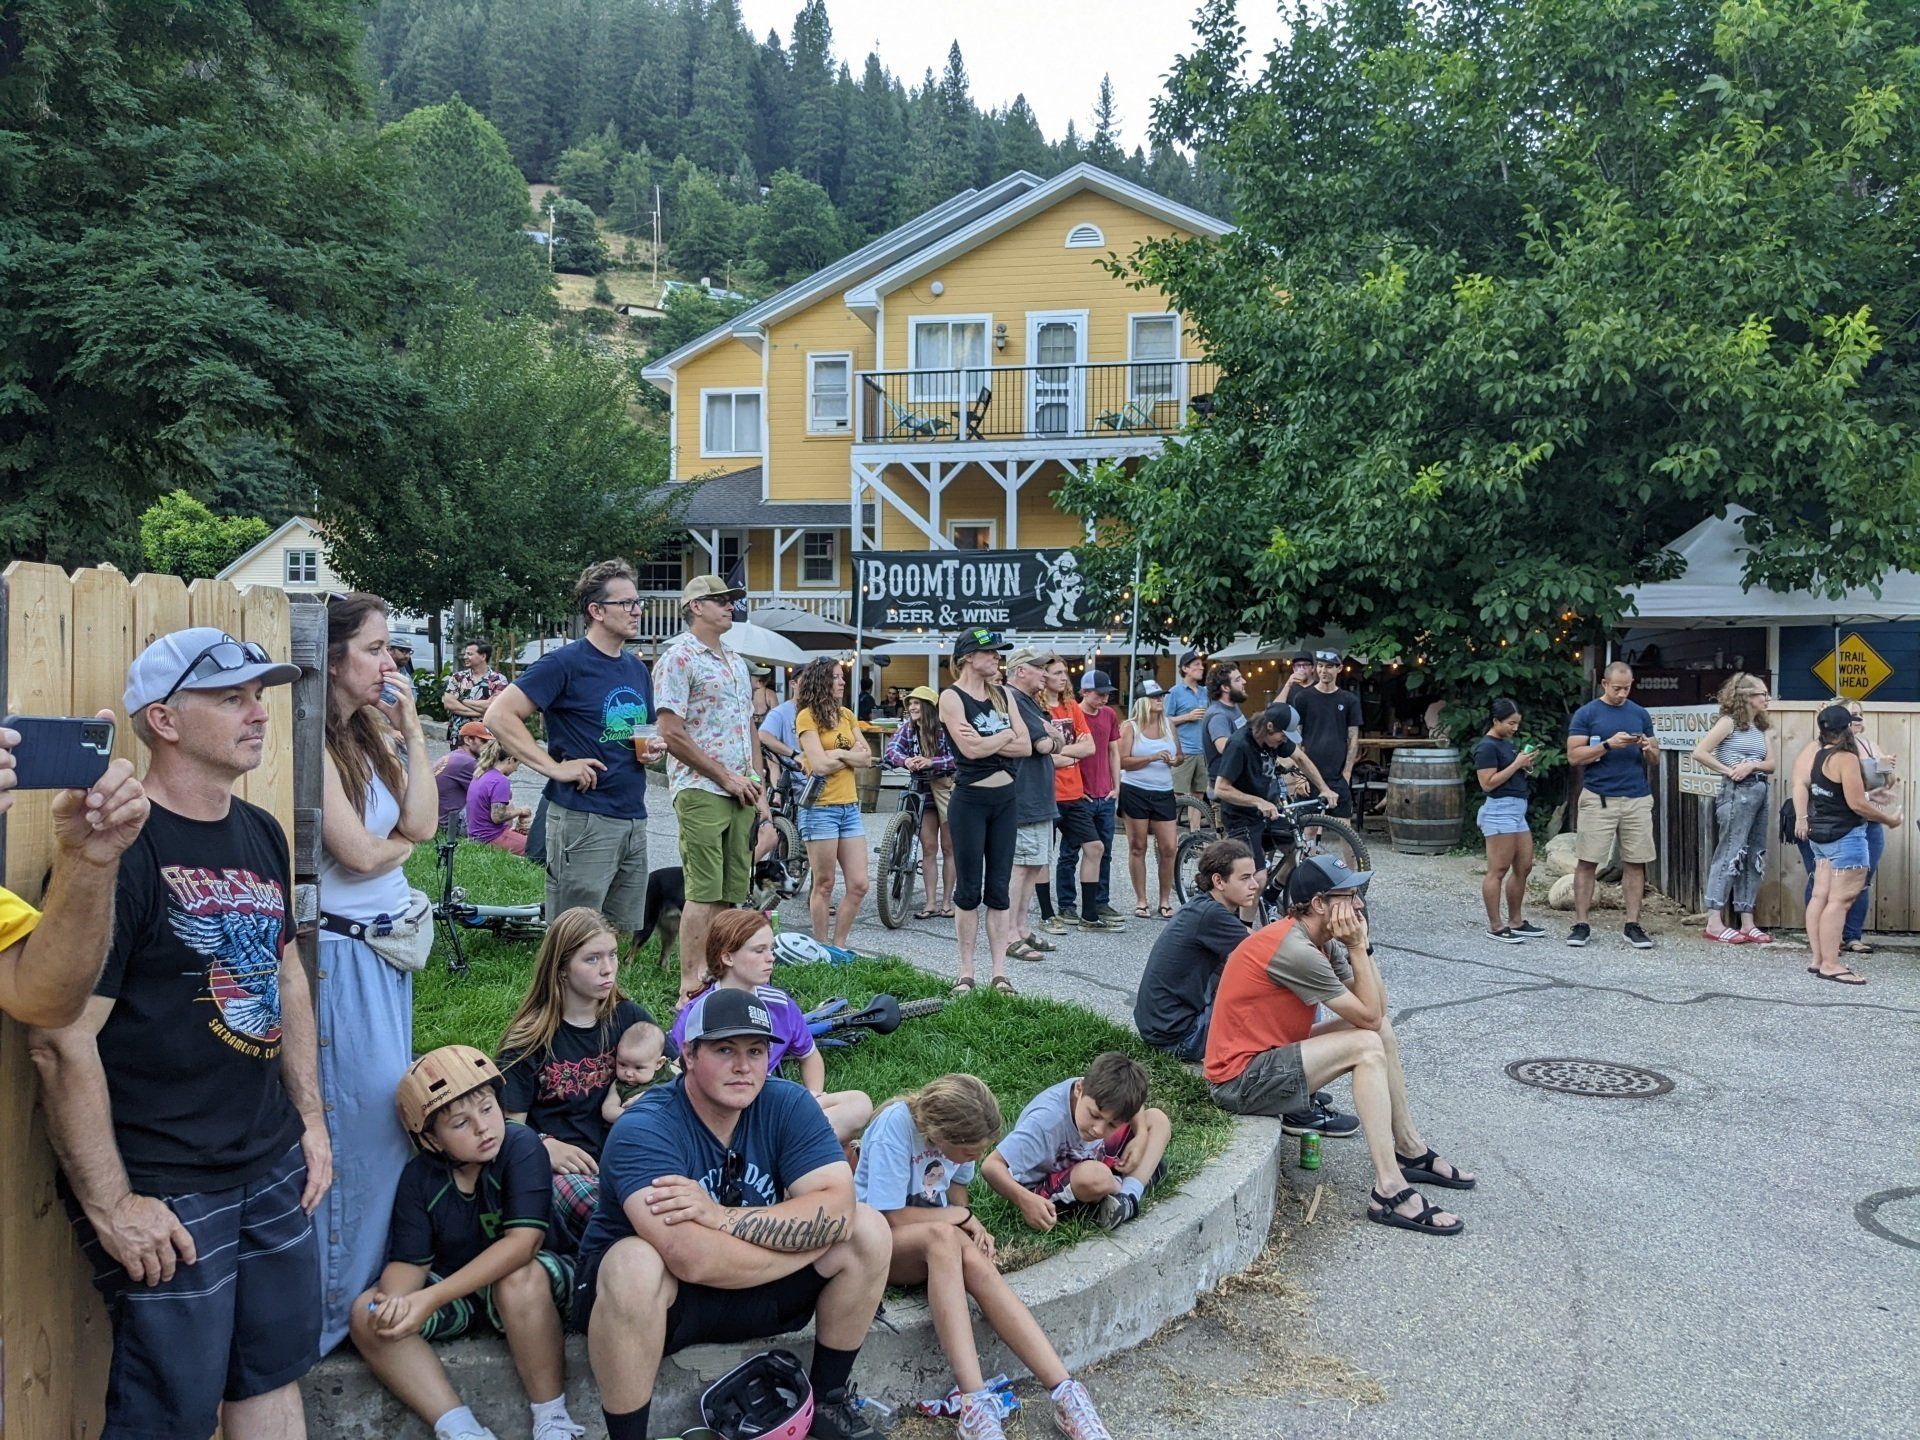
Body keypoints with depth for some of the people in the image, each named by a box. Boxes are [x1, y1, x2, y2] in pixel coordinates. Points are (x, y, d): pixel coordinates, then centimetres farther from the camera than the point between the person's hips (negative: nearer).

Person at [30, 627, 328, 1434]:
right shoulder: (121, 848, -18)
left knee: (275, 1375, 18)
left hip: (275, 1167, 7)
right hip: (164, 1190, -7)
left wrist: (310, 1118, 14)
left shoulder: (260, 834, 7)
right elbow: (61, 1040, -21)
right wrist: (111, 1206, -19)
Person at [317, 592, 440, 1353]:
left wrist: (411, 730, -3)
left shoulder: (369, 734, 9)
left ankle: (378, 1275, 29)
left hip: (388, 940, 8)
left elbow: (421, 821, 0)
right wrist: (405, 841, 2)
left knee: (390, 1111, 14)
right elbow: (359, 854, -20)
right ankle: (345, 1299, 12)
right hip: (343, 946, -8)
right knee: (367, 1115, -3)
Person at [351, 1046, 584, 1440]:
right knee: (367, 1315, -19)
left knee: (521, 1277, -38)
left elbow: (523, 1240, -31)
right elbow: (409, 1262, -8)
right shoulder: (419, 1176, -8)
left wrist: (432, 1299, -38)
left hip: (524, 1285, -4)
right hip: (451, 1292, 5)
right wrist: (394, 1301, -34)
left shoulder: (521, 1146, -22)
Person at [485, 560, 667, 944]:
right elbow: (499, 715, -14)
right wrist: (554, 767, -18)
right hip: (583, 821, -7)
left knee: (622, 938, 14)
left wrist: (653, 748, 5)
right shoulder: (566, 663, -9)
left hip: (634, 818, 8)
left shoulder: (638, 669, 15)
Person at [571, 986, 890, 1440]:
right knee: (635, 1262, -38)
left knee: (869, 1229, -13)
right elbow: (693, 1259, -37)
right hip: (655, 1292, -4)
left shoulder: (787, 1104, -10)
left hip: (752, 1287, 5)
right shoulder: (644, 1129, -24)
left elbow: (839, 1209, -23)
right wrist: (812, 1235, -24)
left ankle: (828, 1398, 7)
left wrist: (720, 1216, -32)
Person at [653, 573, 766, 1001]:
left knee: (731, 893, 9)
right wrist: (726, 777, -11)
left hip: (741, 793, 8)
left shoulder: (735, 660, 19)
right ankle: (690, 988, -1)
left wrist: (759, 788, 12)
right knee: (704, 894, -8)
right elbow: (671, 733, -13)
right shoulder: (679, 656, -6)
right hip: (700, 790, -8)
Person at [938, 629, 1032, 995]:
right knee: (969, 889, 2)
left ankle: (1000, 972, 9)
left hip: (1004, 799, 5)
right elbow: (970, 749, -19)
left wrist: (985, 742, -12)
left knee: (1000, 889, 6)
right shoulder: (952, 697, -6)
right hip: (970, 800, -5)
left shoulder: (1002, 694, 10)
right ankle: (966, 972, 11)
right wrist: (1006, 735, -5)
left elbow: (1025, 747, 0)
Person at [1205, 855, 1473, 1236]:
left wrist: (1359, 945, -5)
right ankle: (1390, 1192, -20)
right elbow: (1369, 1016, -18)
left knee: (1381, 1030, 7)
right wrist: (1357, 946, -14)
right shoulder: (1295, 950, -24)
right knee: (1368, 1046, -20)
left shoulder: (1318, 943, 5)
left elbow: (1378, 1009, 4)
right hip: (1240, 1080, -10)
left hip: (1270, 1055, 10)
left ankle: (1410, 1150, 19)